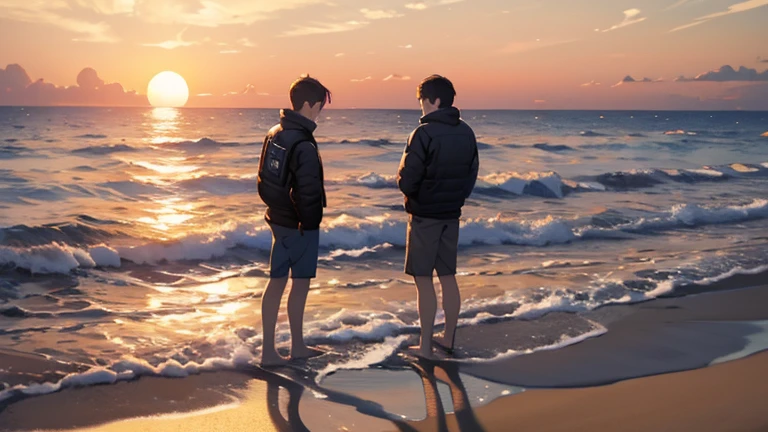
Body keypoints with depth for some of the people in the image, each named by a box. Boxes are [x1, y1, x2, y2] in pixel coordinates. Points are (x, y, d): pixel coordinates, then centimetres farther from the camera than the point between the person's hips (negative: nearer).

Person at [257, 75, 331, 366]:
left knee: (277, 282, 12)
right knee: (300, 284, 6)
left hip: (278, 219, 8)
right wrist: (311, 223, -10)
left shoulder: (275, 134, 6)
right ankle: (297, 347, 19)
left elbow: (264, 179, 13)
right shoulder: (304, 145, -23)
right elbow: (308, 193, -23)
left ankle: (269, 350, 17)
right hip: (299, 225, -8)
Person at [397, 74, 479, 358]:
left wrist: (407, 185, 2)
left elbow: (407, 180, -19)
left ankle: (426, 346, 4)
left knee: (423, 279, 0)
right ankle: (449, 338, 24)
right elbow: (472, 175, 9)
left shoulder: (425, 133, -19)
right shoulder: (466, 132, 3)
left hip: (424, 215, -7)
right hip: (452, 215, 7)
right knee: (448, 276, 15)